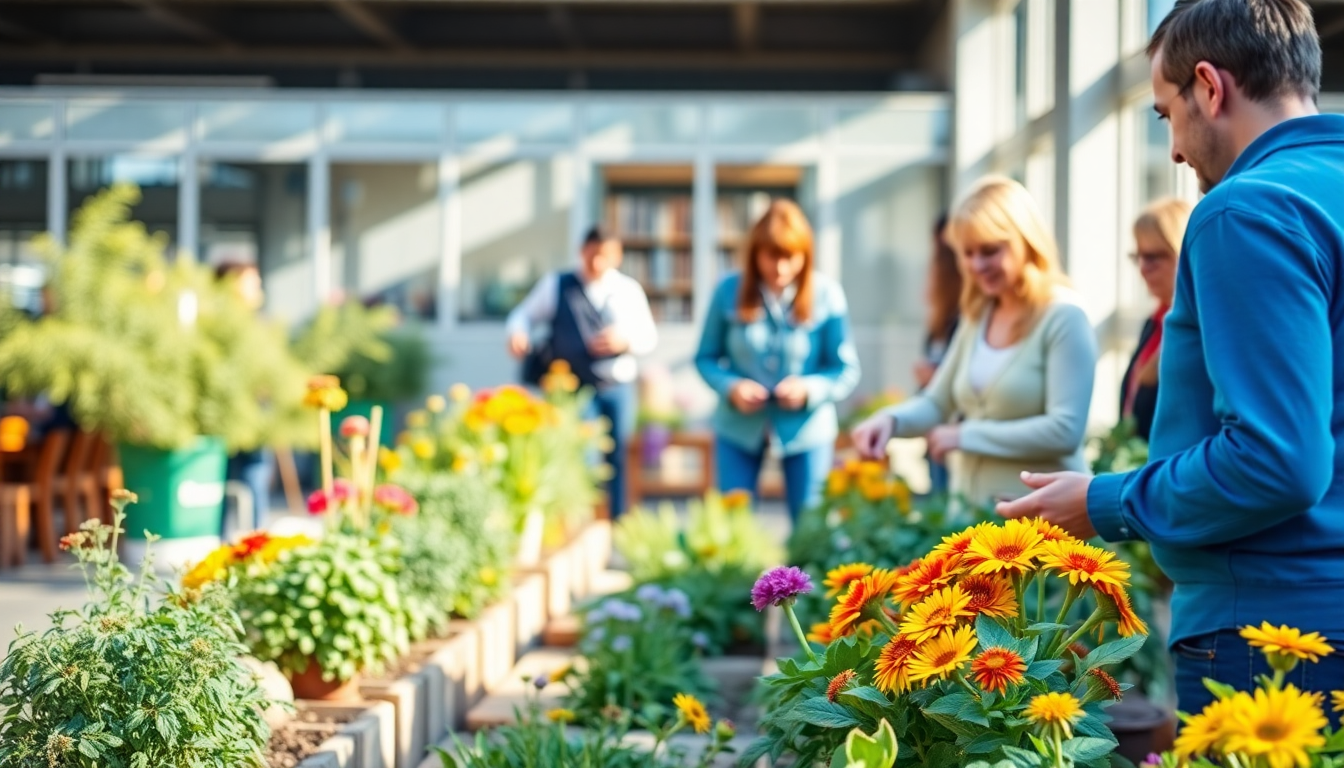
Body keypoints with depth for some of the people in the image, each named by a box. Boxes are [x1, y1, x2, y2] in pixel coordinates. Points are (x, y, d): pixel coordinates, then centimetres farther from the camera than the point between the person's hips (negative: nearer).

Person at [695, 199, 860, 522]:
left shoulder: (827, 295, -11)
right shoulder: (729, 291, -9)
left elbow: (846, 371, -7)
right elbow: (706, 358, 0)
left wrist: (809, 389, -25)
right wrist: (731, 387, -19)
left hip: (806, 430, -1)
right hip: (739, 427, 1)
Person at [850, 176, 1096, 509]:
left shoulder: (1064, 318, -12)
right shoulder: (977, 317, 10)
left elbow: (1065, 431, -19)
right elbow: (937, 404, 14)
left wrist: (965, 436, -14)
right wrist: (891, 419, -7)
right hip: (970, 507, 6)